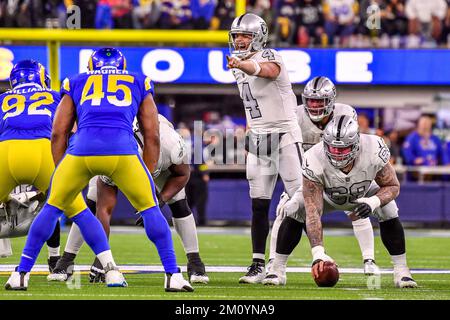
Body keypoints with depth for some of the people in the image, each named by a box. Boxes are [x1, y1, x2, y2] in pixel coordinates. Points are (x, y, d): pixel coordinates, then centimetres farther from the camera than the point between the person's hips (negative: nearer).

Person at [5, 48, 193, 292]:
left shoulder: (76, 84, 29)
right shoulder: (139, 84, 29)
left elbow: (58, 134, 21)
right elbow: (152, 136, 22)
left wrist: (59, 173, 25)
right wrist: (148, 177, 27)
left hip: (81, 149, 1)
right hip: (123, 149, -1)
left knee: (53, 208, 20)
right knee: (149, 208, 16)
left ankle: (22, 274, 19)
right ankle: (173, 276, 9)